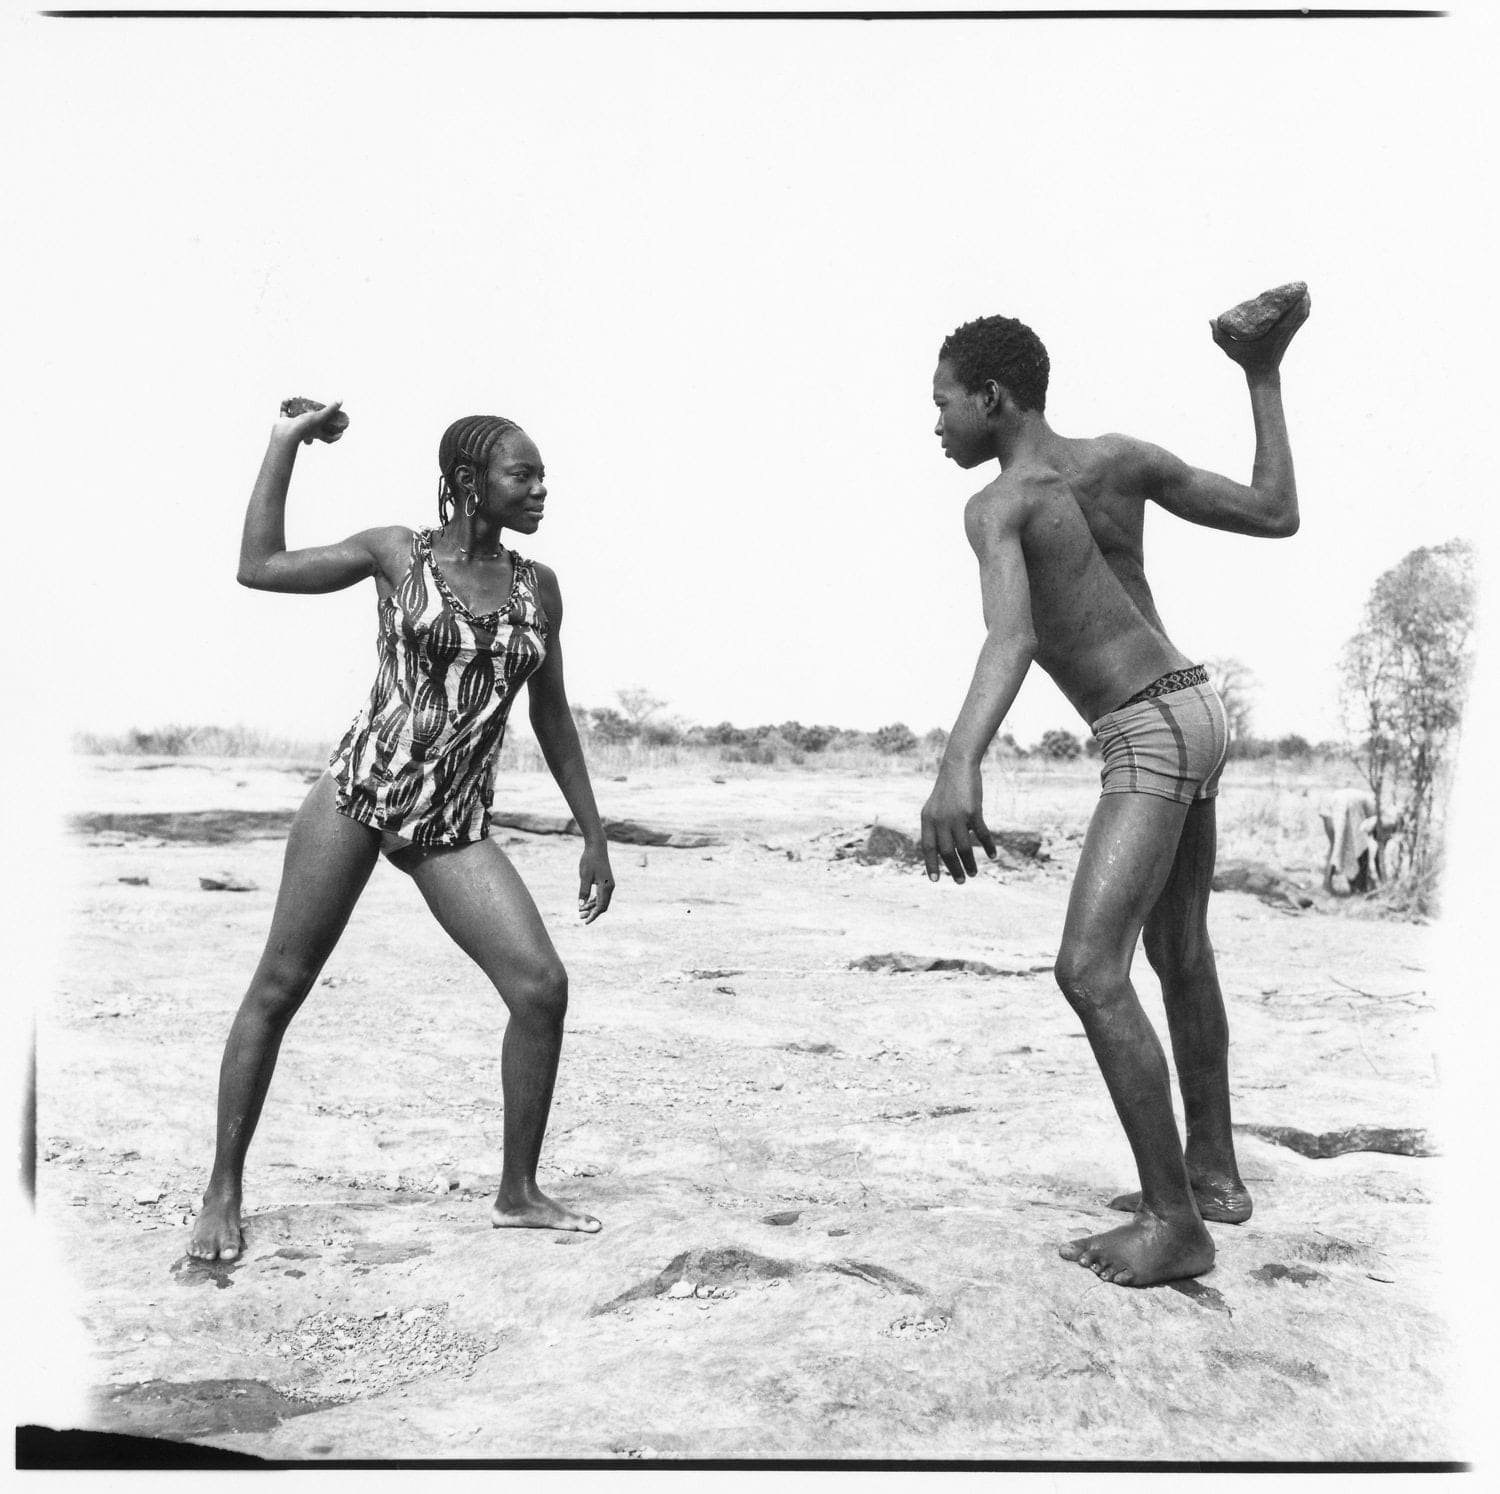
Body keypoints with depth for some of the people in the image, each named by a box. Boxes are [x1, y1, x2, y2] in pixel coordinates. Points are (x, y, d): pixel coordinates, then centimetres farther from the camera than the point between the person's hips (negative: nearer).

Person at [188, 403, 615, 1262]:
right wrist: (288, 442, 3)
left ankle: (519, 1193, 7)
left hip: (454, 824, 3)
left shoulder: (539, 587, 9)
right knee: (280, 988, 1)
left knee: (542, 986, -10)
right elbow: (259, 568, 1)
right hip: (359, 789, -2)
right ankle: (224, 1192, 18)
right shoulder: (397, 554, 1)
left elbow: (552, 717, 15)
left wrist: (594, 836, 13)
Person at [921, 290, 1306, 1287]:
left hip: (1150, 737, -9)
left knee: (1091, 971, -14)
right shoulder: (1121, 460, 4)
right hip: (1193, 711, 9)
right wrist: (1264, 377, 16)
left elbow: (1011, 636, -37)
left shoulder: (998, 507, -17)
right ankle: (1213, 1173, 31)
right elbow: (1278, 515, 6)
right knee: (1180, 958, 19)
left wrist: (961, 765, -52)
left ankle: (1176, 1222, -11)